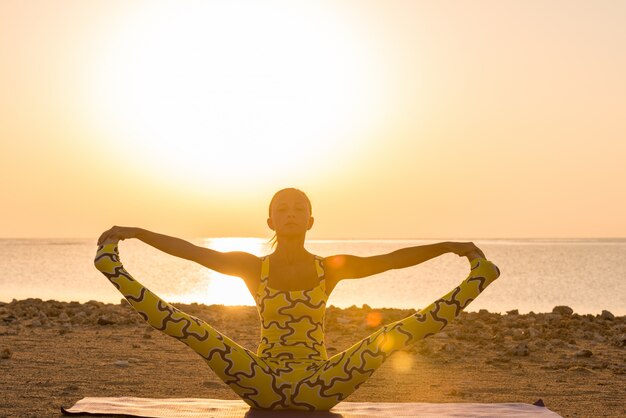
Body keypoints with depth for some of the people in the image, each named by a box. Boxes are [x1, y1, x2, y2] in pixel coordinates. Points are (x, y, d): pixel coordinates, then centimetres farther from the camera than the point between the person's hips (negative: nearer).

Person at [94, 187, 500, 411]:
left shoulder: (331, 267, 4)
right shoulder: (253, 267, 3)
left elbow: (392, 258, -5)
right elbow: (192, 251, -5)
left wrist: (446, 246, -13)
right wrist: (137, 232, -12)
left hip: (319, 386, 0)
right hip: (264, 384, 0)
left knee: (393, 335, -17)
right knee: (191, 328, -18)